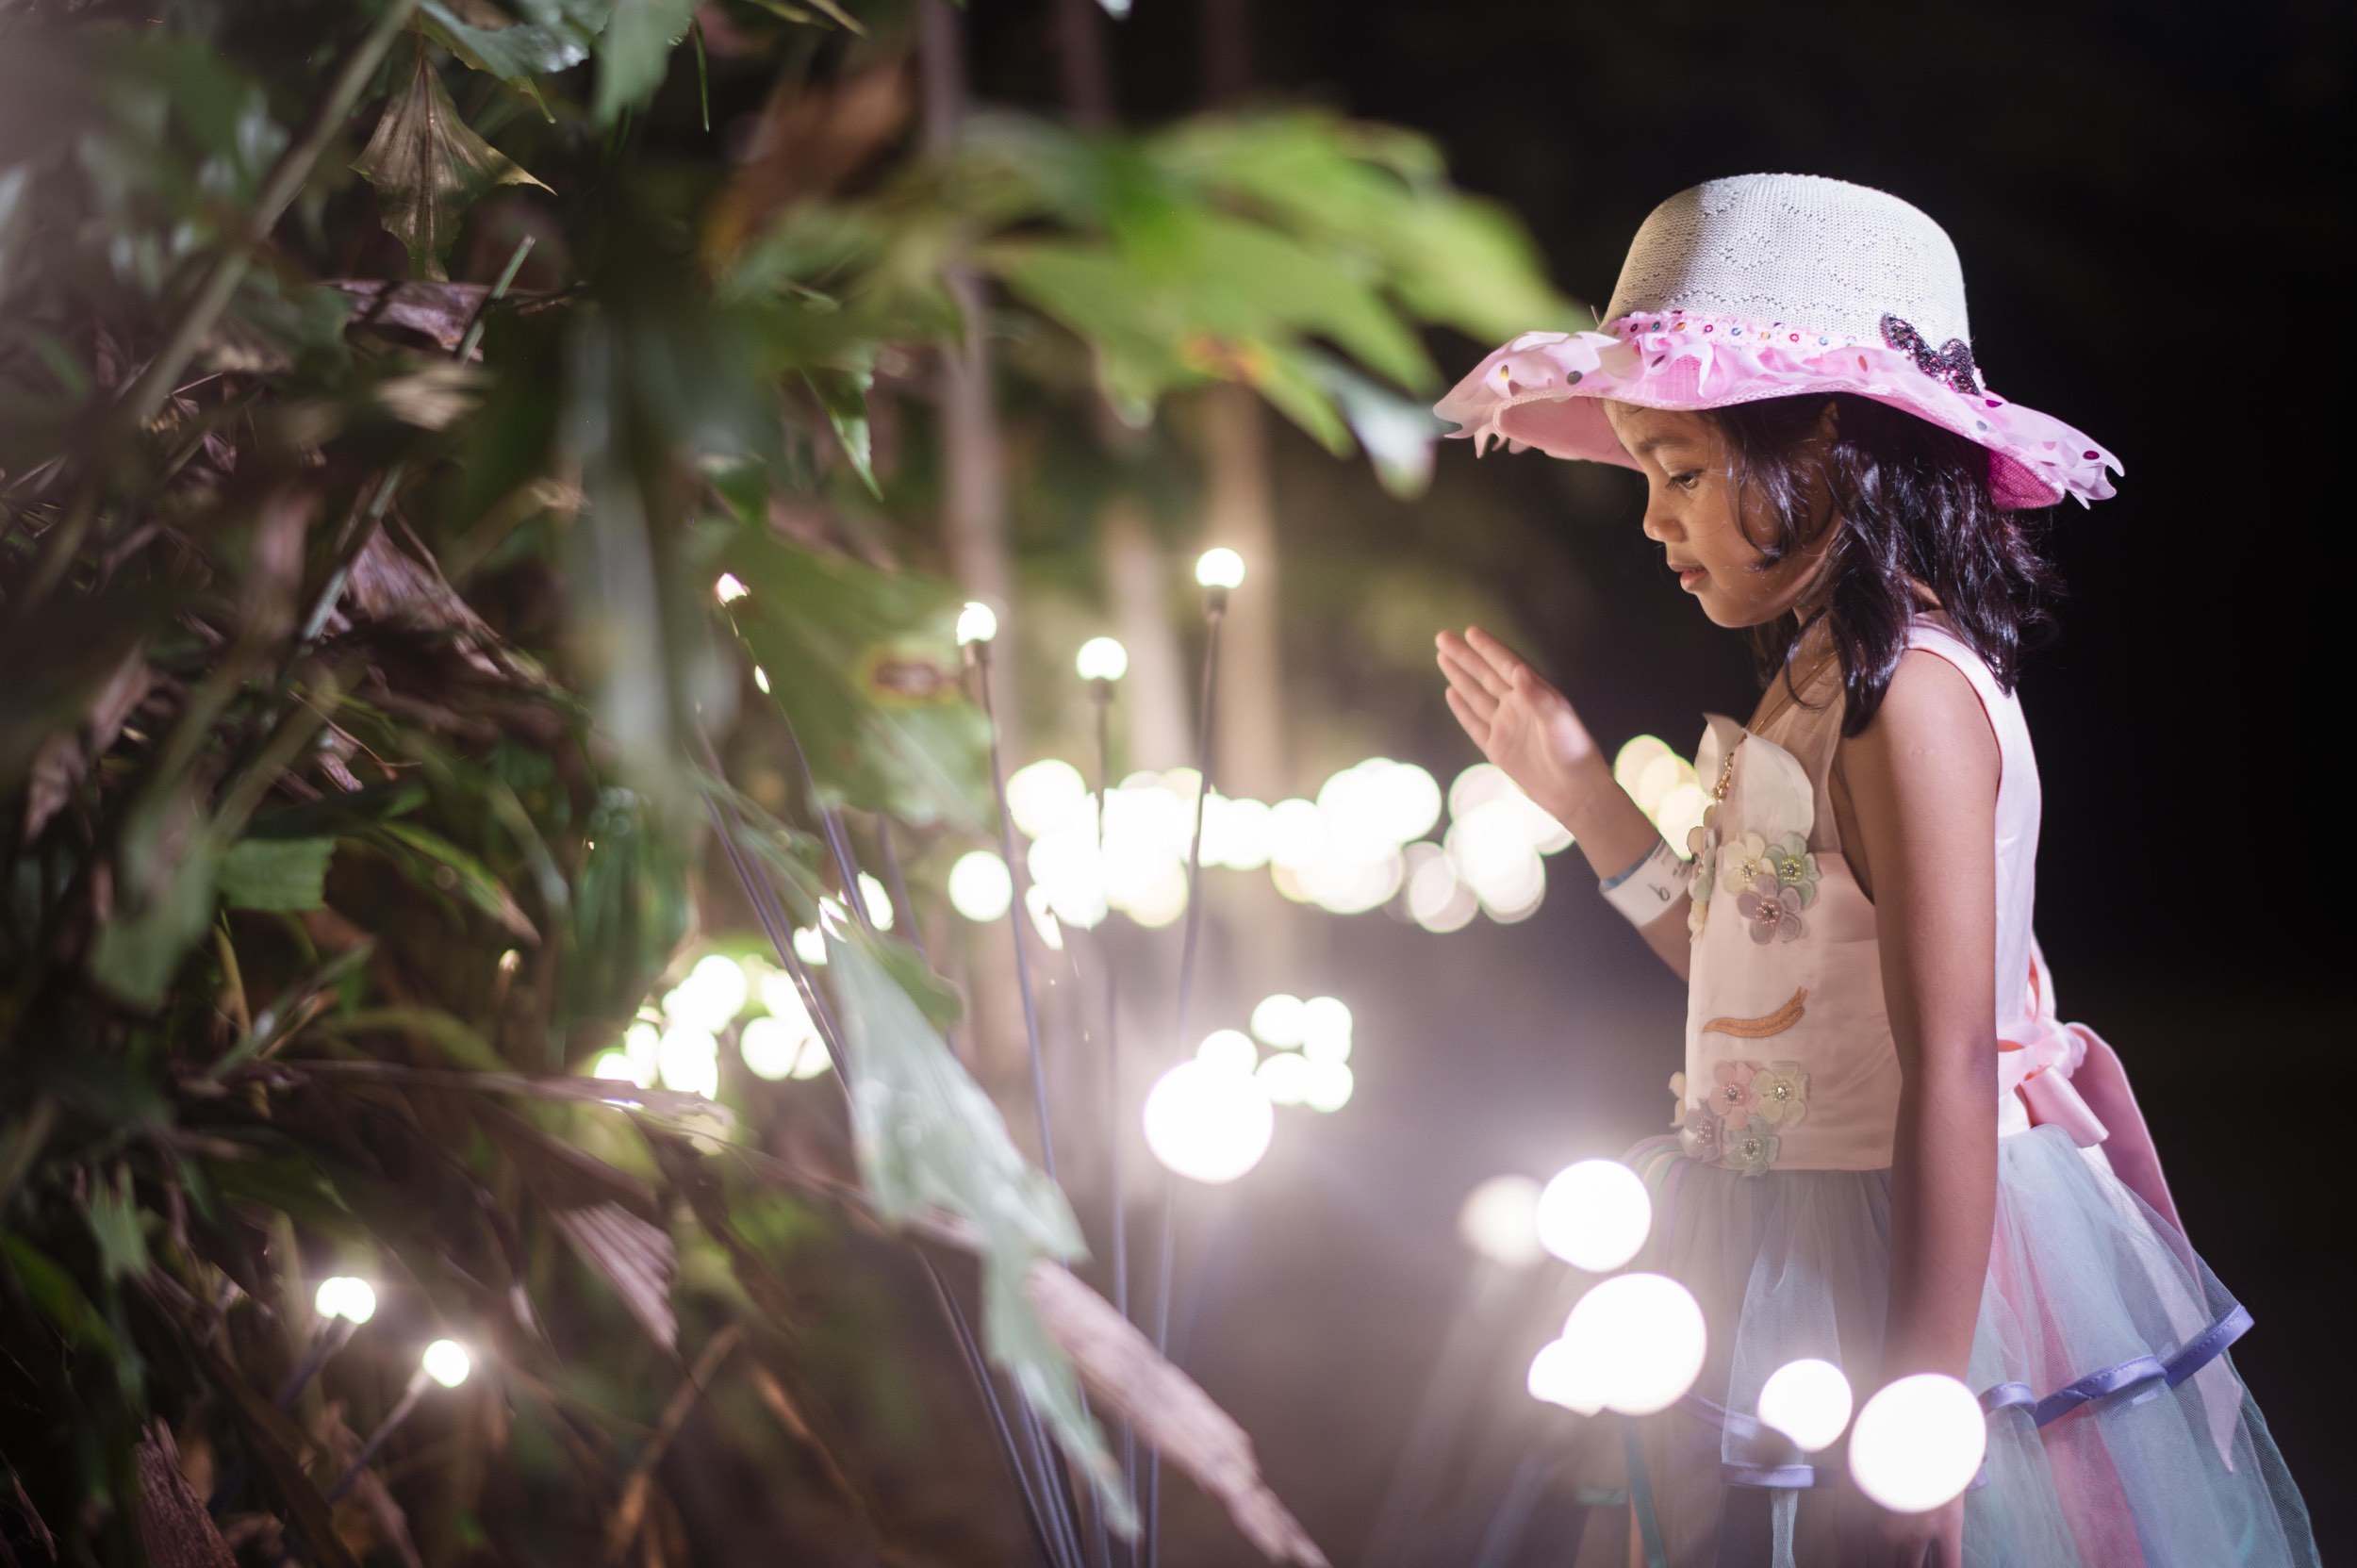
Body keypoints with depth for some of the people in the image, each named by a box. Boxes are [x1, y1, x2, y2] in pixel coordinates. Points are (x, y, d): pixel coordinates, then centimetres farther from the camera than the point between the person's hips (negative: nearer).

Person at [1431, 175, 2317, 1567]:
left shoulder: (1908, 695, -20)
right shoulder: (1826, 674, 9)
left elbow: (1949, 1074, -24)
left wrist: (1911, 1421, -26)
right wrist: (1578, 788, 16)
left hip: (1910, 1275, -9)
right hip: (1790, 1272, 9)